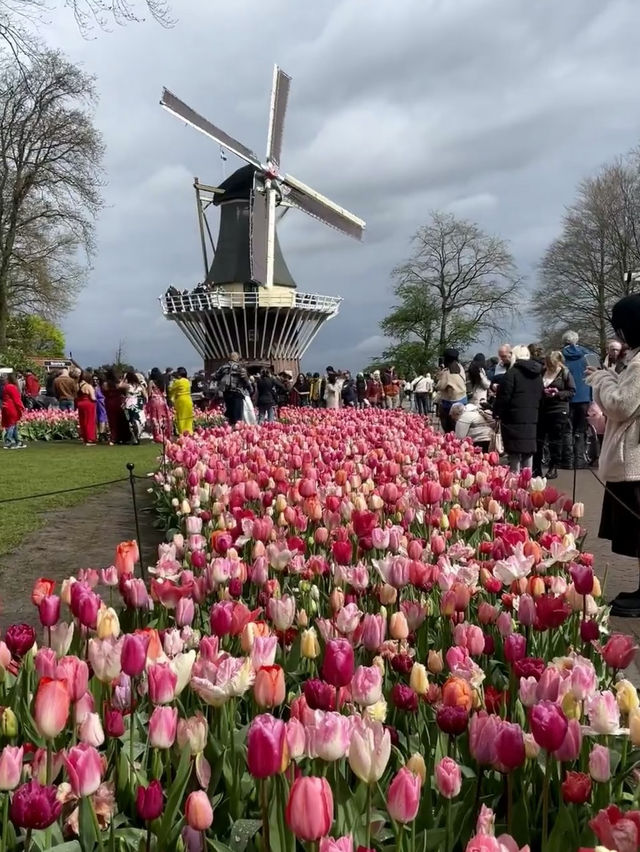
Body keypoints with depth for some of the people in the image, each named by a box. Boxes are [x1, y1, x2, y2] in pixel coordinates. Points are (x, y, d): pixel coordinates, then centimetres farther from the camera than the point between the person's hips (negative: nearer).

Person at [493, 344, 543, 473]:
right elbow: (540, 395, 19)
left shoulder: (513, 372, -10)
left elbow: (504, 396, -13)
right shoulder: (537, 373, 12)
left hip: (515, 417, -6)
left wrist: (497, 412, -3)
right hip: (532, 417, 7)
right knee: (528, 451, 11)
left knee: (515, 453, -3)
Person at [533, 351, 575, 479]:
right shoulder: (542, 372, 6)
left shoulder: (565, 373, -5)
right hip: (541, 410, 4)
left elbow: (571, 391, -4)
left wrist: (558, 393, -18)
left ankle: (553, 468, 13)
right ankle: (536, 468, 16)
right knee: (538, 439, 7)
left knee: (555, 441, 3)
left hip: (558, 411, -4)